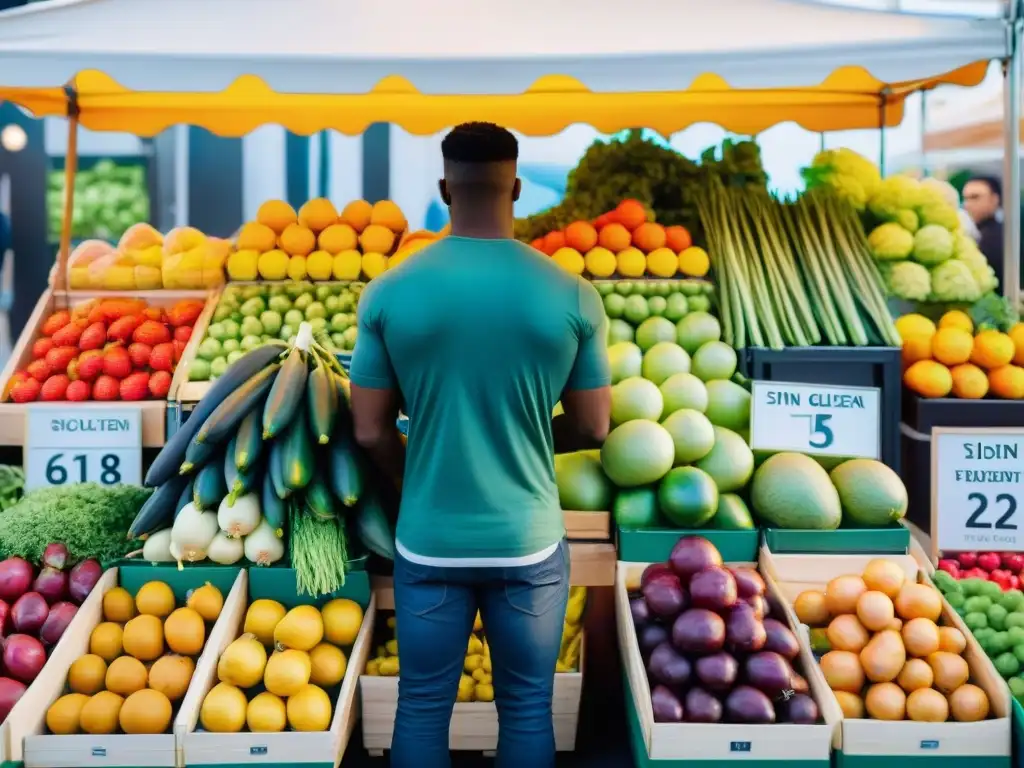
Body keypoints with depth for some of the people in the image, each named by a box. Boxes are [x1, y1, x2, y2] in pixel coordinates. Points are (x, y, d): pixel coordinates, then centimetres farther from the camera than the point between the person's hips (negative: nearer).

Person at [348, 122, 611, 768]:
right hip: (528, 542, 0)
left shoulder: (388, 294, -8)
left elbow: (371, 433, -4)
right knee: (527, 709, 15)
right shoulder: (572, 296, -9)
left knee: (423, 708, 15)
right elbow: (593, 428, -1)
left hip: (428, 542, 1)